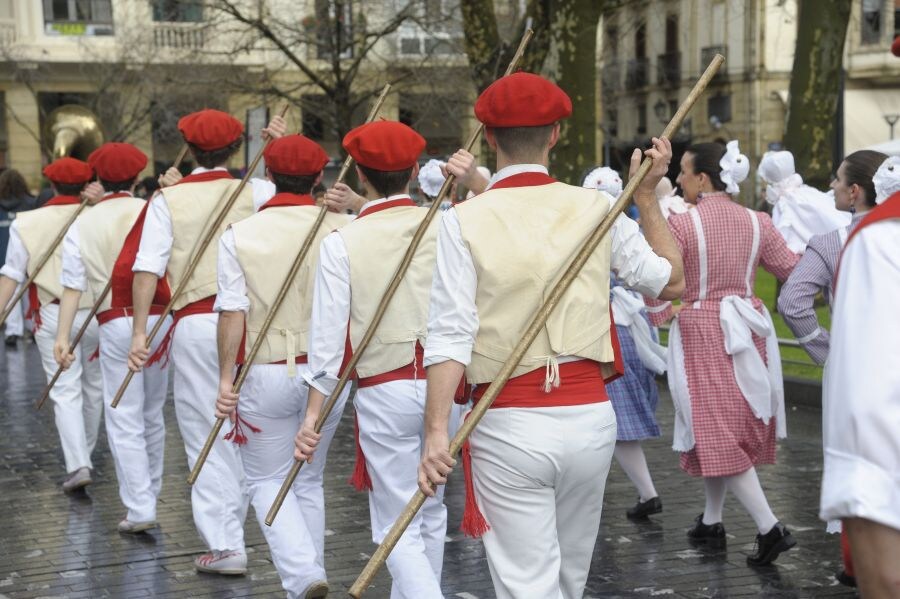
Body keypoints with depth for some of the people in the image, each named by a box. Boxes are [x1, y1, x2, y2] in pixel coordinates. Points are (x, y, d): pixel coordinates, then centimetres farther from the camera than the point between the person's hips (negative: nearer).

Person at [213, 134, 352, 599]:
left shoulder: (239, 235, -7)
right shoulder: (341, 229, -5)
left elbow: (233, 312, -10)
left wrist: (225, 378, -4)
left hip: (266, 373, -2)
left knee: (267, 480, 12)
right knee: (309, 480, 20)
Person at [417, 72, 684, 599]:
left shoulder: (465, 221, -7)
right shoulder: (597, 208, 0)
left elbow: (451, 336, -14)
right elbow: (672, 281, 11)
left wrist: (437, 432, -17)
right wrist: (648, 197, 18)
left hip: (510, 423, -3)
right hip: (591, 415, 3)